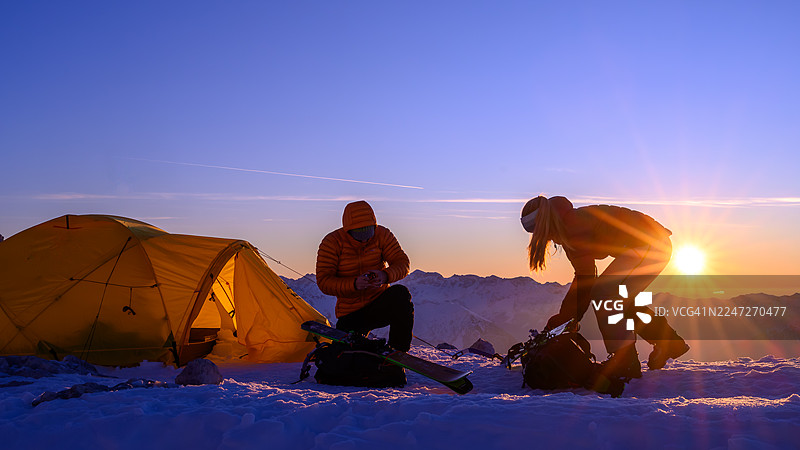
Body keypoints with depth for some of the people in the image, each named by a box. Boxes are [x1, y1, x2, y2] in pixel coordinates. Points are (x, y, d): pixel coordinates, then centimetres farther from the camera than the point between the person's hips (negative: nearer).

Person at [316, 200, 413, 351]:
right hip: (350, 314, 0)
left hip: (380, 306, 0)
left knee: (401, 294, -32)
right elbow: (323, 282, -16)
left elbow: (402, 263, -9)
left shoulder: (382, 235, -7)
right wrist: (354, 284, -33)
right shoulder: (332, 243, -12)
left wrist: (386, 275, -32)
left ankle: (398, 352, -19)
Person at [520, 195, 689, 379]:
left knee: (603, 294, -14)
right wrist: (574, 317, 13)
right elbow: (585, 275, 17)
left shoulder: (574, 227, -18)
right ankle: (670, 343, 25)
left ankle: (625, 363, -12)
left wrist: (560, 319, -12)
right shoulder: (574, 221, 13)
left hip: (646, 244, -10)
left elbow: (585, 279, -19)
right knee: (619, 300, 15)